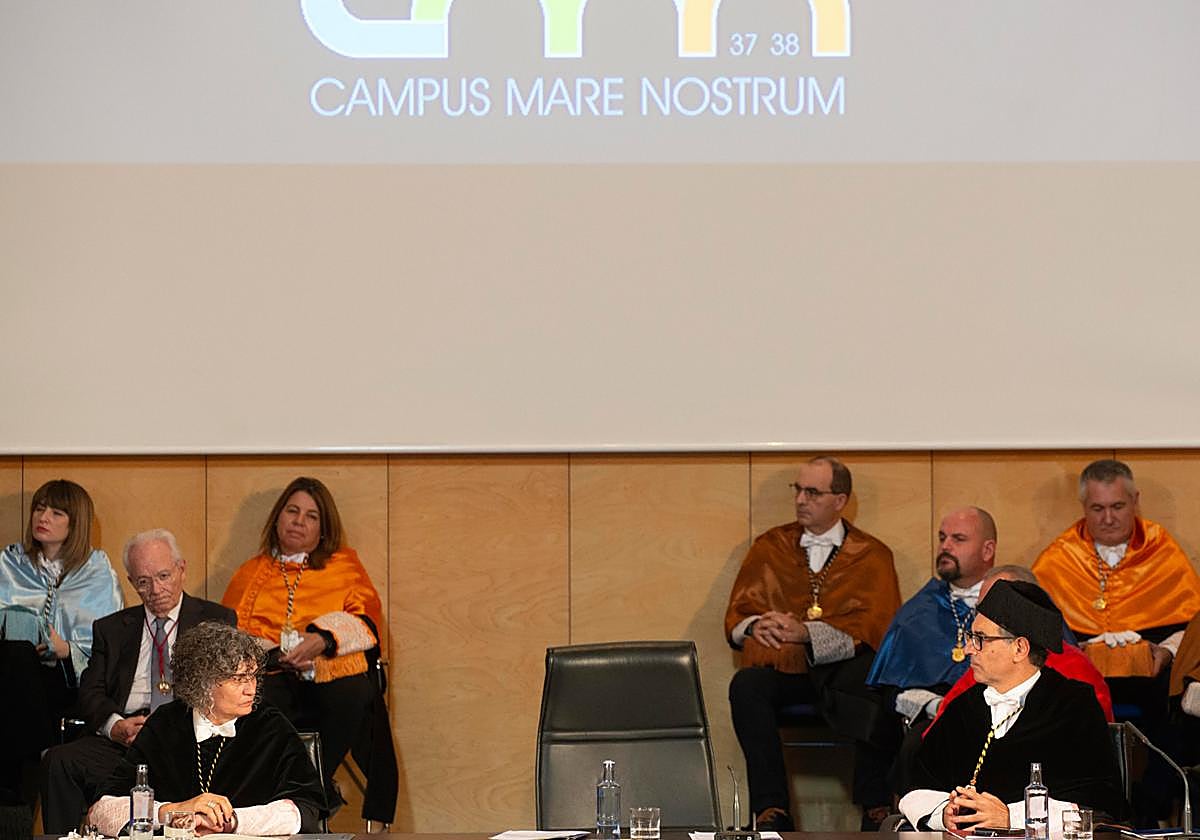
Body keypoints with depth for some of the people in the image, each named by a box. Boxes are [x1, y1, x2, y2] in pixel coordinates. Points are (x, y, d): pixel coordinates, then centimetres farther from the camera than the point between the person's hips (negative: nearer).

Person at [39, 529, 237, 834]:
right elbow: (90, 693, 13)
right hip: (122, 737, 3)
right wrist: (115, 726, -11)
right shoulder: (111, 628, 23)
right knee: (58, 762, -26)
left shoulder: (217, 620, 15)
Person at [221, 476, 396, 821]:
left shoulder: (345, 565, 25)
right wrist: (270, 651, -8)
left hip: (332, 674, 0)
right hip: (272, 675, 1)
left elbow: (367, 620, 10)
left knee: (356, 698, -38)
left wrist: (322, 640, -10)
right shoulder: (250, 574, 27)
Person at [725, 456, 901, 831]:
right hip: (782, 667, 2)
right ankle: (771, 810, -32)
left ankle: (875, 808, -25)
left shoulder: (871, 556, 12)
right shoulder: (770, 547, 19)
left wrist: (807, 632, -19)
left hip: (842, 669, -2)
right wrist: (757, 626, -11)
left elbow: (874, 627, -4)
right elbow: (735, 618, 15)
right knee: (745, 685, -33)